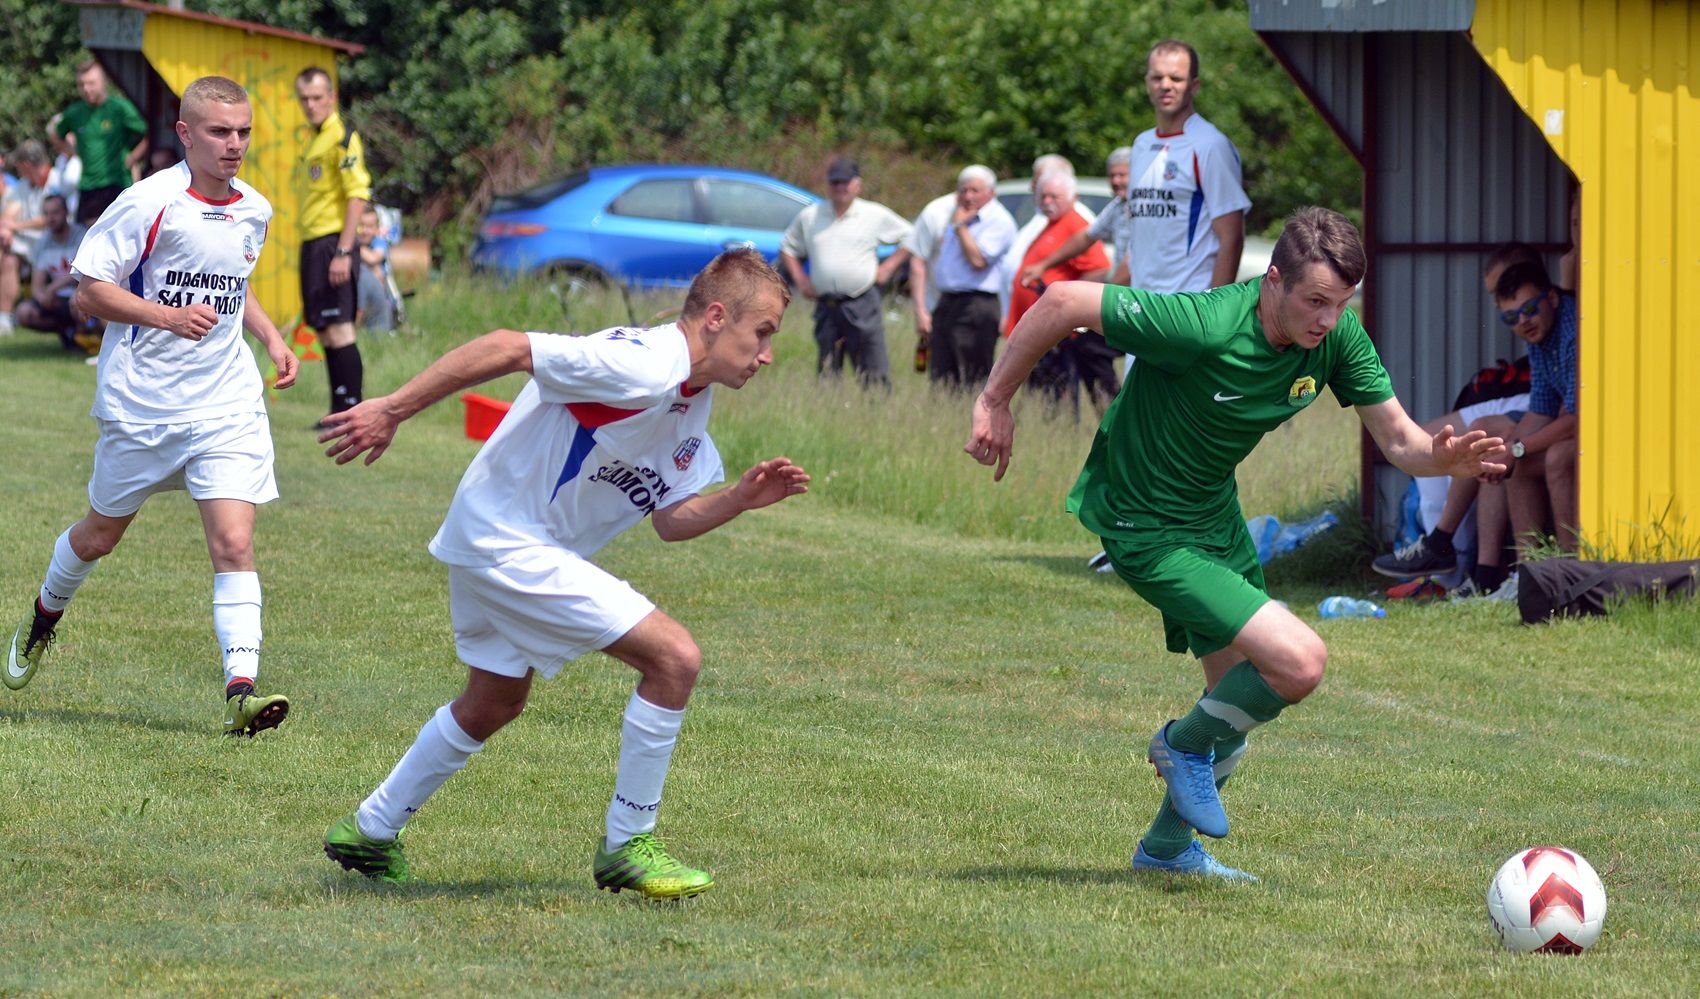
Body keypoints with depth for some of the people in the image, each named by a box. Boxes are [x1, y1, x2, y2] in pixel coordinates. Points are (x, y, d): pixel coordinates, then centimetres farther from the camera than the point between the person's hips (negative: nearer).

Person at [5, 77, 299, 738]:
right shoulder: (149, 204, -13)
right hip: (141, 403, -3)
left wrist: (270, 336, 10)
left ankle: (242, 689, -19)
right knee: (101, 535, 15)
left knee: (234, 544, -13)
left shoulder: (255, 212, 6)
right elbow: (88, 291, -12)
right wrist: (168, 315, -24)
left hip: (227, 405, 3)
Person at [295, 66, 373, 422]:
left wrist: (343, 252, -21)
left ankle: (352, 410, -11)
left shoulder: (343, 139, -10)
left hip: (332, 243, -9)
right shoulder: (312, 140, 18)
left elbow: (358, 195, -17)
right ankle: (340, 411, 14)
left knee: (337, 329, -11)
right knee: (324, 333, 10)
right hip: (311, 245, 9)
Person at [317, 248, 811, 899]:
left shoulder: (690, 405, 7)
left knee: (493, 705, 27)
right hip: (509, 542, -11)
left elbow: (671, 520, 11)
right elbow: (505, 348, -27)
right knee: (674, 656, -14)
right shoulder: (642, 367, -24)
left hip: (491, 542, 11)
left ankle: (369, 833, 42)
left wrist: (739, 499, -7)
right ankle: (626, 846, -2)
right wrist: (392, 410, -27)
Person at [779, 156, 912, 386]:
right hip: (826, 306, 3)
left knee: (873, 373, -10)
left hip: (862, 305, -3)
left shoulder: (876, 215, 5)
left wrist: (888, 267, 2)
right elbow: (787, 249, 23)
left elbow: (911, 238, 11)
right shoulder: (809, 217, 13)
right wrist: (800, 279, 9)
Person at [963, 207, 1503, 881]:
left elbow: (1397, 439, -10)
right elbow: (1063, 301, -26)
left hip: (1214, 514, 8)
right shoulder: (1204, 327, -32)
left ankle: (1168, 847, 39)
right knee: (1299, 662, -19)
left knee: (1244, 690, 19)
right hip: (1143, 525, -8)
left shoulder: (1338, 339, -12)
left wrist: (1442, 457, -33)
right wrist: (995, 402, -16)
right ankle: (1187, 744, 9)